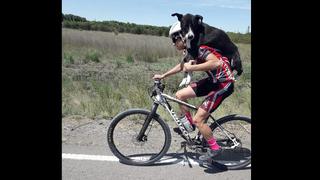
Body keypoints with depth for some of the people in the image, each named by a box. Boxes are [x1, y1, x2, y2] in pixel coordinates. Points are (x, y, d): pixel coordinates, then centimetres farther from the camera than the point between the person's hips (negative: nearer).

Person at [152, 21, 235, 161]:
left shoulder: (199, 48, -22)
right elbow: (182, 66, 24)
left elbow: (216, 63, -39)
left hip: (223, 83, -9)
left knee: (198, 120, -10)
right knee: (180, 95, 6)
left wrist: (192, 68, -34)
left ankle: (215, 149, 11)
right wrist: (162, 76, 24)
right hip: (213, 80, 9)